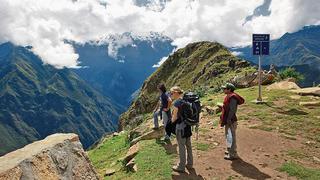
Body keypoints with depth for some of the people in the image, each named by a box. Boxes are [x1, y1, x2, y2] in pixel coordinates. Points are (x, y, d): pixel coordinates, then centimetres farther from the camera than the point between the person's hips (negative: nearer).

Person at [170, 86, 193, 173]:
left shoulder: (176, 103, -17)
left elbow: (175, 117, -12)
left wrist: (171, 122, 6)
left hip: (180, 126, -8)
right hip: (187, 125, 8)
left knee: (181, 147, 4)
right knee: (188, 145, 18)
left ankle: (181, 167, 17)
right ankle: (189, 164, 32)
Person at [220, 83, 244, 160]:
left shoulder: (232, 98, -20)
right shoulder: (228, 96, 12)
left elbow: (232, 110, -25)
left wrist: (228, 120, -25)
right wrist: (222, 118, 20)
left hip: (231, 121, -11)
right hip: (227, 120, 11)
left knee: (231, 137, -2)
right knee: (228, 136, 21)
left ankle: (233, 154, 7)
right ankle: (230, 150, 37)